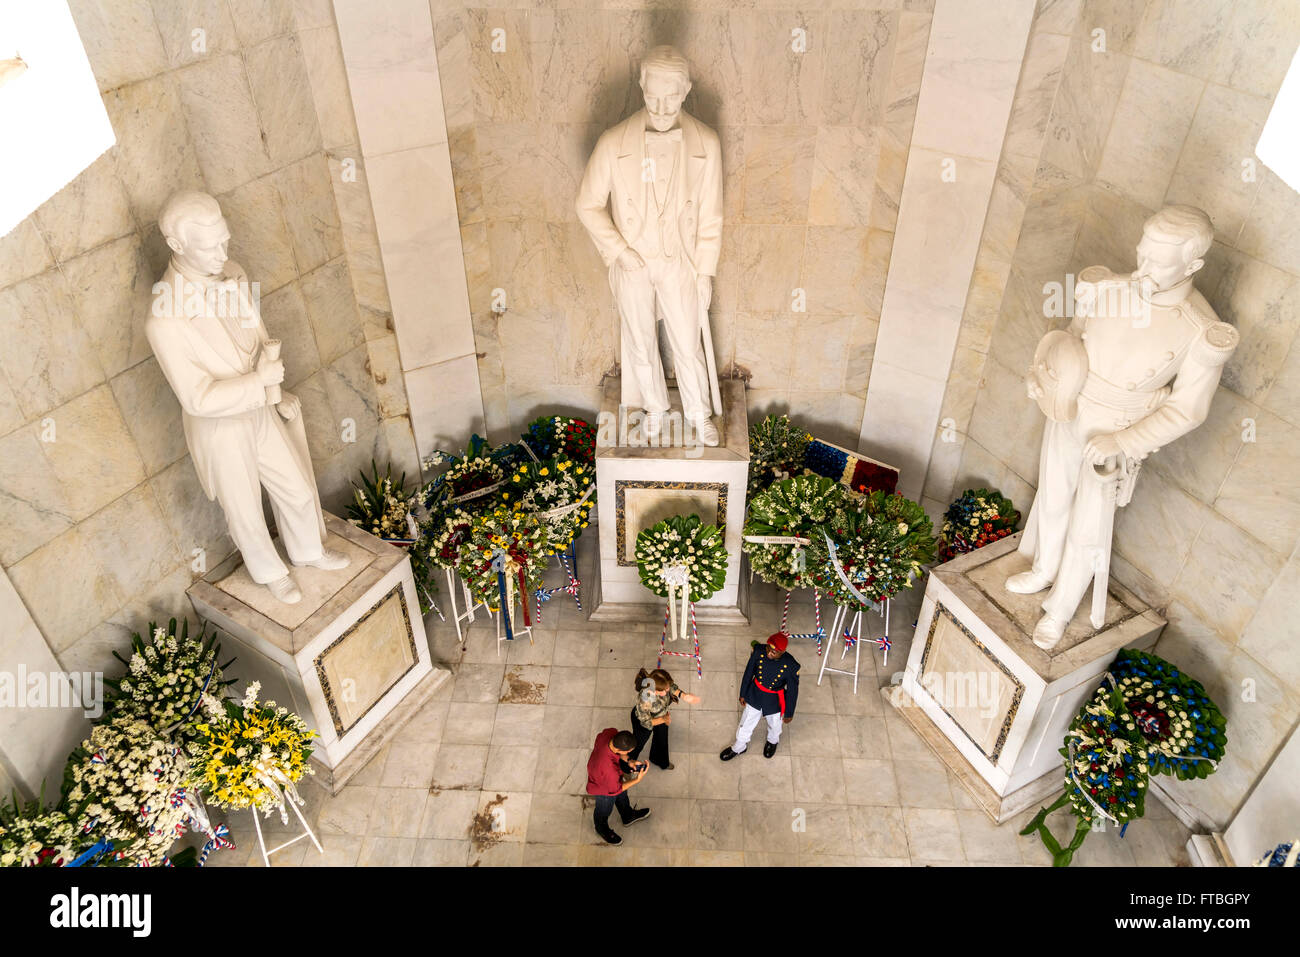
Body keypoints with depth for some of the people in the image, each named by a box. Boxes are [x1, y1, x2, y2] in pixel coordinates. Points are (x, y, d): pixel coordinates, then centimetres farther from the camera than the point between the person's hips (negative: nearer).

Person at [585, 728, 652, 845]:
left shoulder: (611, 733, -36)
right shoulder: (607, 768, -50)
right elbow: (615, 789, -27)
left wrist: (628, 762, -17)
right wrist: (637, 780, -26)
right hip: (604, 789, -6)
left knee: (622, 796, 34)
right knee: (604, 810, 28)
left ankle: (628, 816, 65)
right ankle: (602, 829, 61)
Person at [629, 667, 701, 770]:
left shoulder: (663, 686, -37)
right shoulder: (644, 701, -49)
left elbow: (673, 687, -11)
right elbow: (646, 722, -29)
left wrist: (684, 696, -27)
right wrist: (663, 719, -20)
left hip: (661, 714, 4)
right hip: (644, 719, -4)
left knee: (662, 739, 30)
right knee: (639, 742, 27)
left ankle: (658, 760, 64)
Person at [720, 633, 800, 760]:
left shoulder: (791, 666, -34)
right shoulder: (759, 651, -27)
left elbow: (792, 691, -16)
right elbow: (748, 673, -9)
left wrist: (789, 713, -3)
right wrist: (743, 694, 5)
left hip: (774, 701, -2)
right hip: (755, 695, 2)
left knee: (774, 725, 28)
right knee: (746, 723, 23)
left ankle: (772, 741, 63)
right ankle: (739, 747, 52)